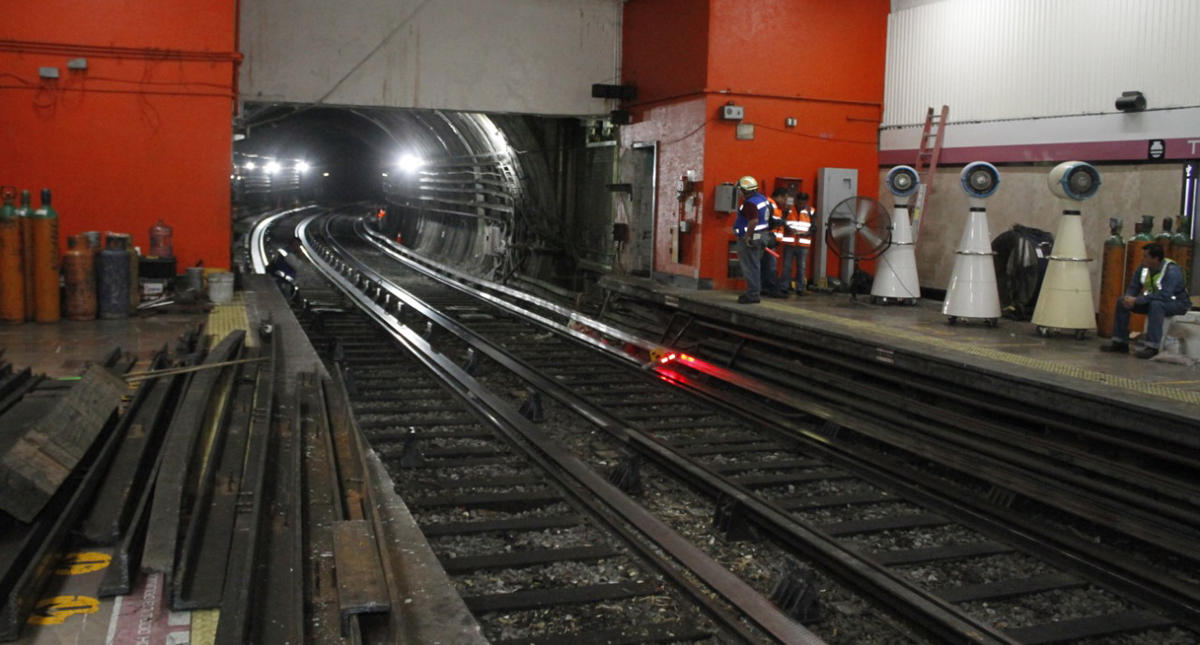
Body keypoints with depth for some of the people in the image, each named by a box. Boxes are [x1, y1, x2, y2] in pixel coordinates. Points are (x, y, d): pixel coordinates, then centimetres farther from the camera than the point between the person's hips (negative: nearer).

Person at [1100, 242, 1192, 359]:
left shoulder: (1171, 270, -27)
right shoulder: (1144, 268, -5)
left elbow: (1164, 296, -37)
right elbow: (1133, 287, 3)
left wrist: (1137, 300, -36)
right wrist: (1129, 298, -22)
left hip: (1177, 304, -8)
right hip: (1153, 300, 8)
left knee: (1156, 304, -39)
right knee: (1122, 302, -3)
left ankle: (1153, 348, -37)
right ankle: (1120, 342, -1)